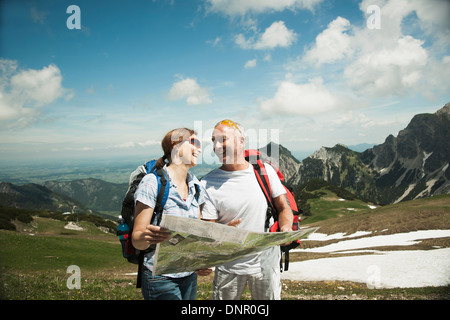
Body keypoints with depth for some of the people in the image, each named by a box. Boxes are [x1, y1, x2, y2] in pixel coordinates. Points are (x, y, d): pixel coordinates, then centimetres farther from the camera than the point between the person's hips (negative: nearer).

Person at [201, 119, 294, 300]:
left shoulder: (264, 171, -2)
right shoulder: (208, 183, -7)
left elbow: (284, 208, 5)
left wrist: (286, 228, -16)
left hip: (266, 263, 1)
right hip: (229, 267, -1)